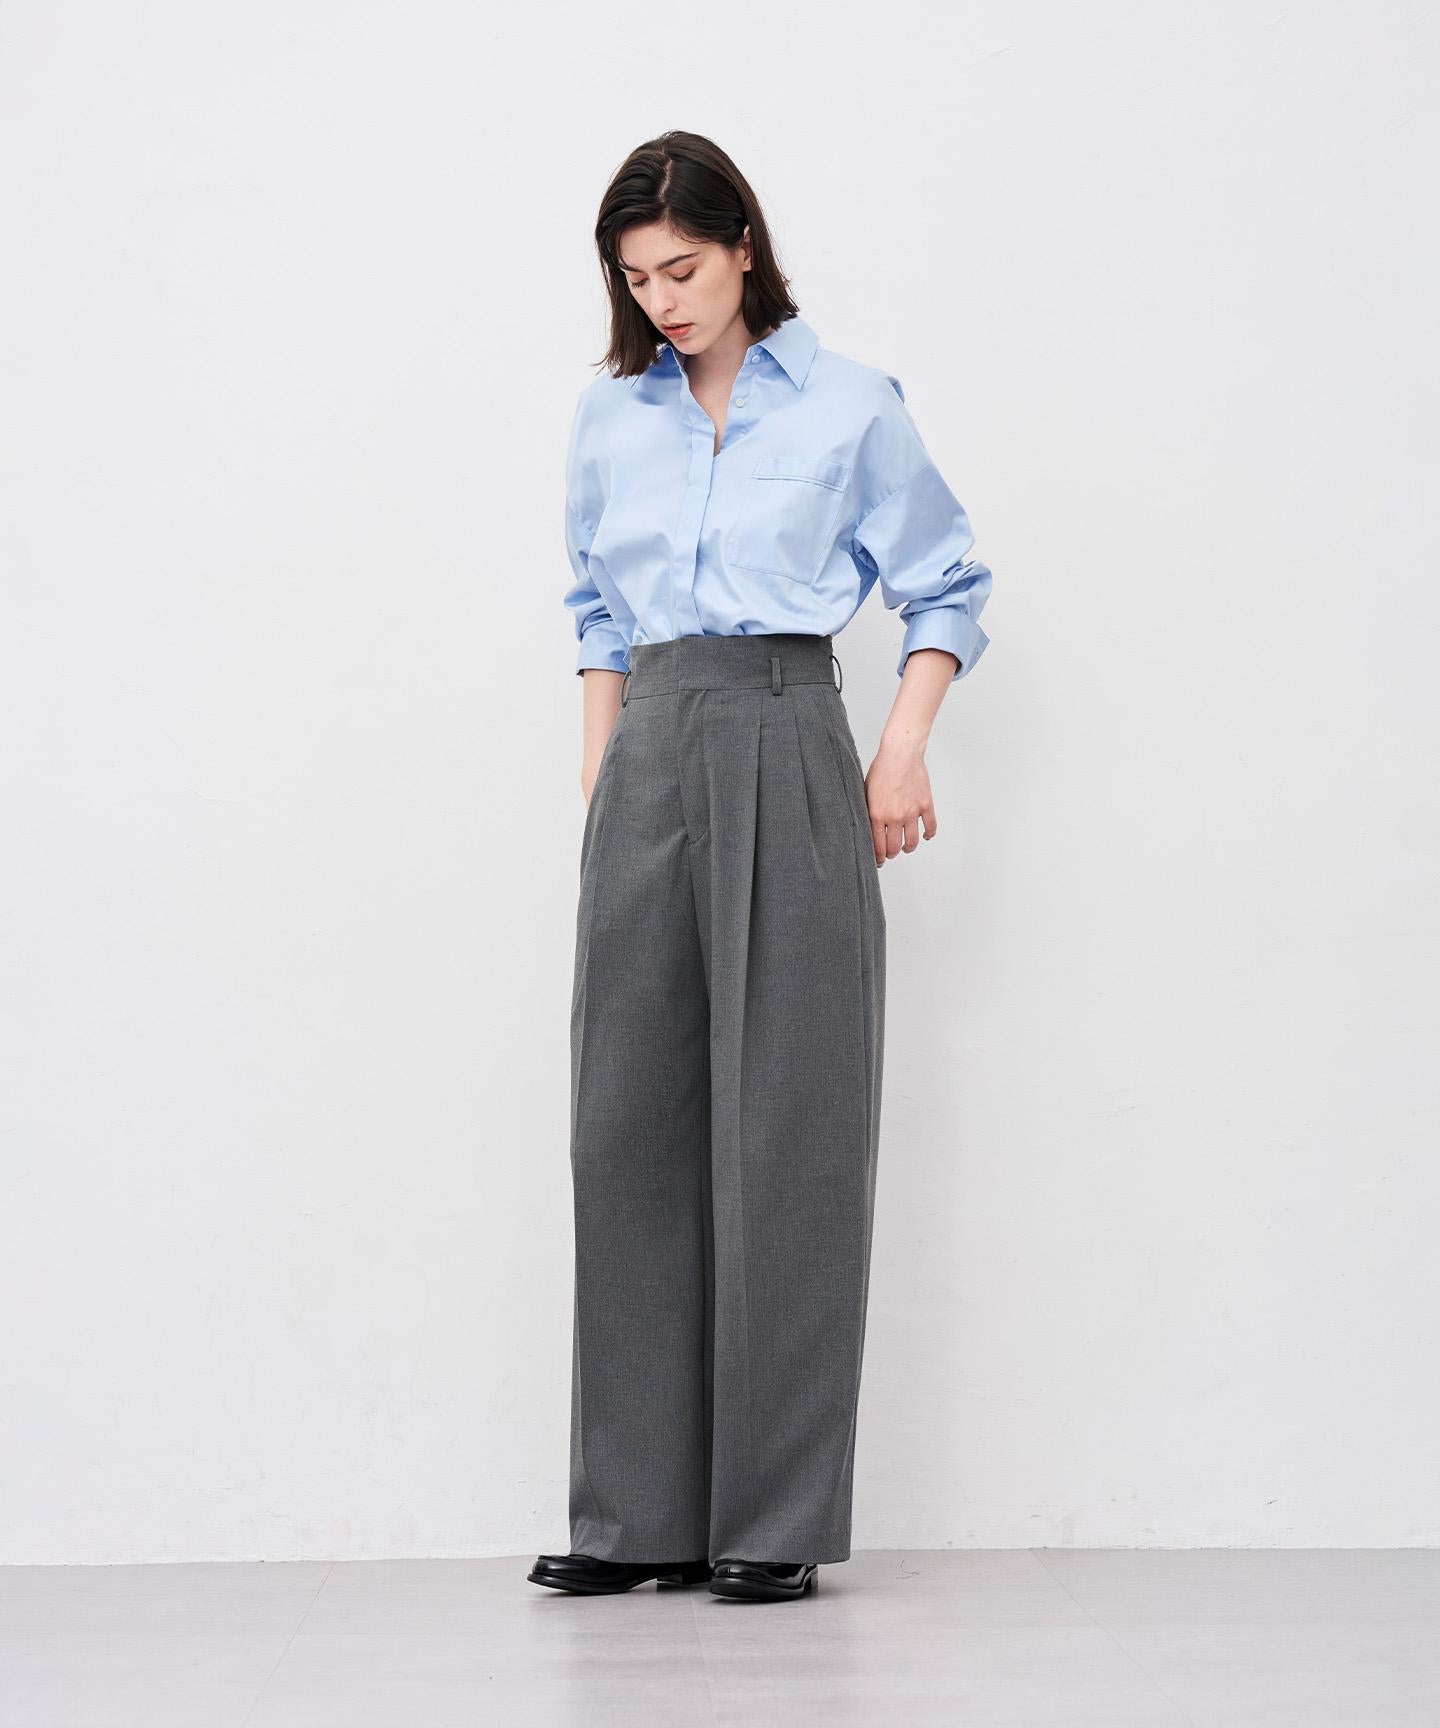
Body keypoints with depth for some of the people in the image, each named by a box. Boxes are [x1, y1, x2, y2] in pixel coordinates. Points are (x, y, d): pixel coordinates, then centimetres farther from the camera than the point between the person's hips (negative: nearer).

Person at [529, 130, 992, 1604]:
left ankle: (777, 1518, 2)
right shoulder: (608, 418, 14)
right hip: (649, 760, 4)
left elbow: (948, 588, 9)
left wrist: (904, 750, -3)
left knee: (783, 1122, -5)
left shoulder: (850, 407, 3)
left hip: (785, 751, -4)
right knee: (631, 1119, 2)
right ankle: (642, 1512, 10)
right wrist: (600, 775, 13)